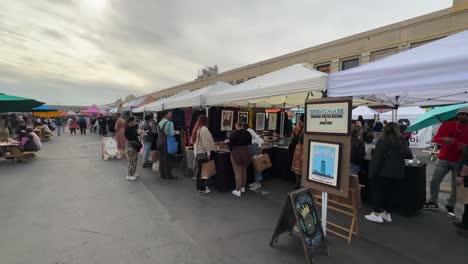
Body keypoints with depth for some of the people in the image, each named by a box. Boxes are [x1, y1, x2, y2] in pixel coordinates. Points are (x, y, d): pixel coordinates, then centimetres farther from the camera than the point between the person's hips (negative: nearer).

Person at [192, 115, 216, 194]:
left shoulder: (196, 129, 13)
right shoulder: (204, 129, -14)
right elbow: (206, 142, -18)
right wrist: (208, 153, -17)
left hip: (197, 153, 9)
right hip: (203, 153, -9)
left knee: (199, 170, 15)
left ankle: (199, 187, 25)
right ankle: (201, 189, 8)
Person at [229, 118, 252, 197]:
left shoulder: (234, 133, -13)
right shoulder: (248, 134, 2)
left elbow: (230, 144, -9)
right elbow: (249, 143, 8)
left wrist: (231, 150, 11)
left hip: (236, 153, -5)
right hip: (246, 152, 5)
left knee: (238, 172, 0)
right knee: (244, 171, 17)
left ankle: (238, 190, 6)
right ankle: (243, 187, 31)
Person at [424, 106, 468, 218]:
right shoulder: (447, 125, -3)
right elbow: (435, 138, -1)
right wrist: (444, 139, -22)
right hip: (443, 159, 0)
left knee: (456, 185, 4)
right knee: (434, 181, 3)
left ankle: (450, 207, 19)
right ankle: (433, 202, 21)